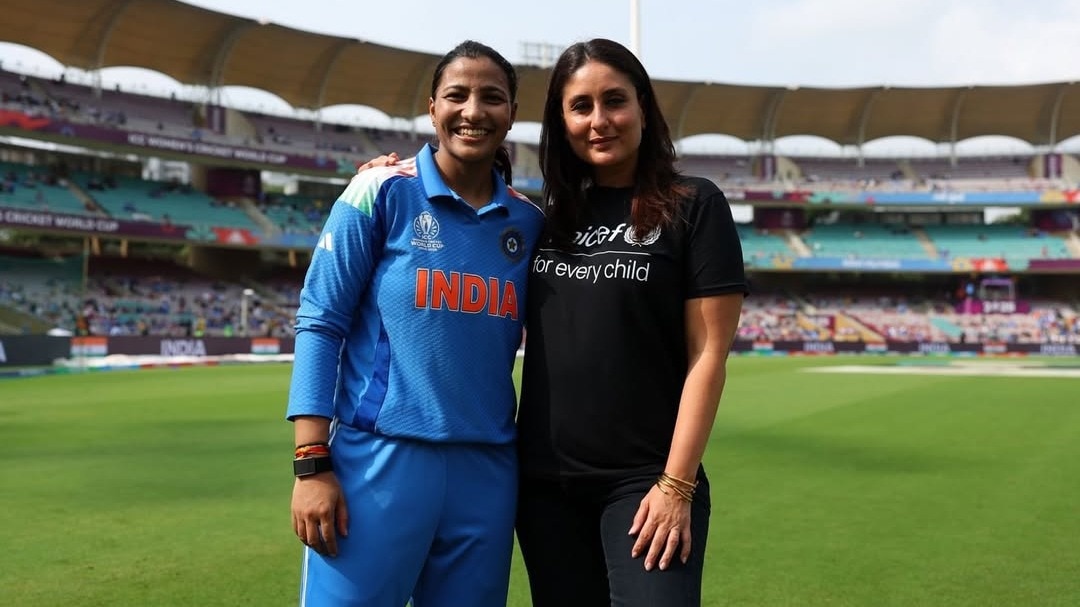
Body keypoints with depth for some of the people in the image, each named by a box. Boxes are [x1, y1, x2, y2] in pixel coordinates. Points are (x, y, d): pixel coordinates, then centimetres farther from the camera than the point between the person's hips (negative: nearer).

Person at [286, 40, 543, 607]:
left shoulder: (528, 220, 8)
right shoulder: (383, 193, -3)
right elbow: (319, 323, -5)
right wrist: (311, 463, -10)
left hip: (488, 470, 4)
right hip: (381, 459, -3)